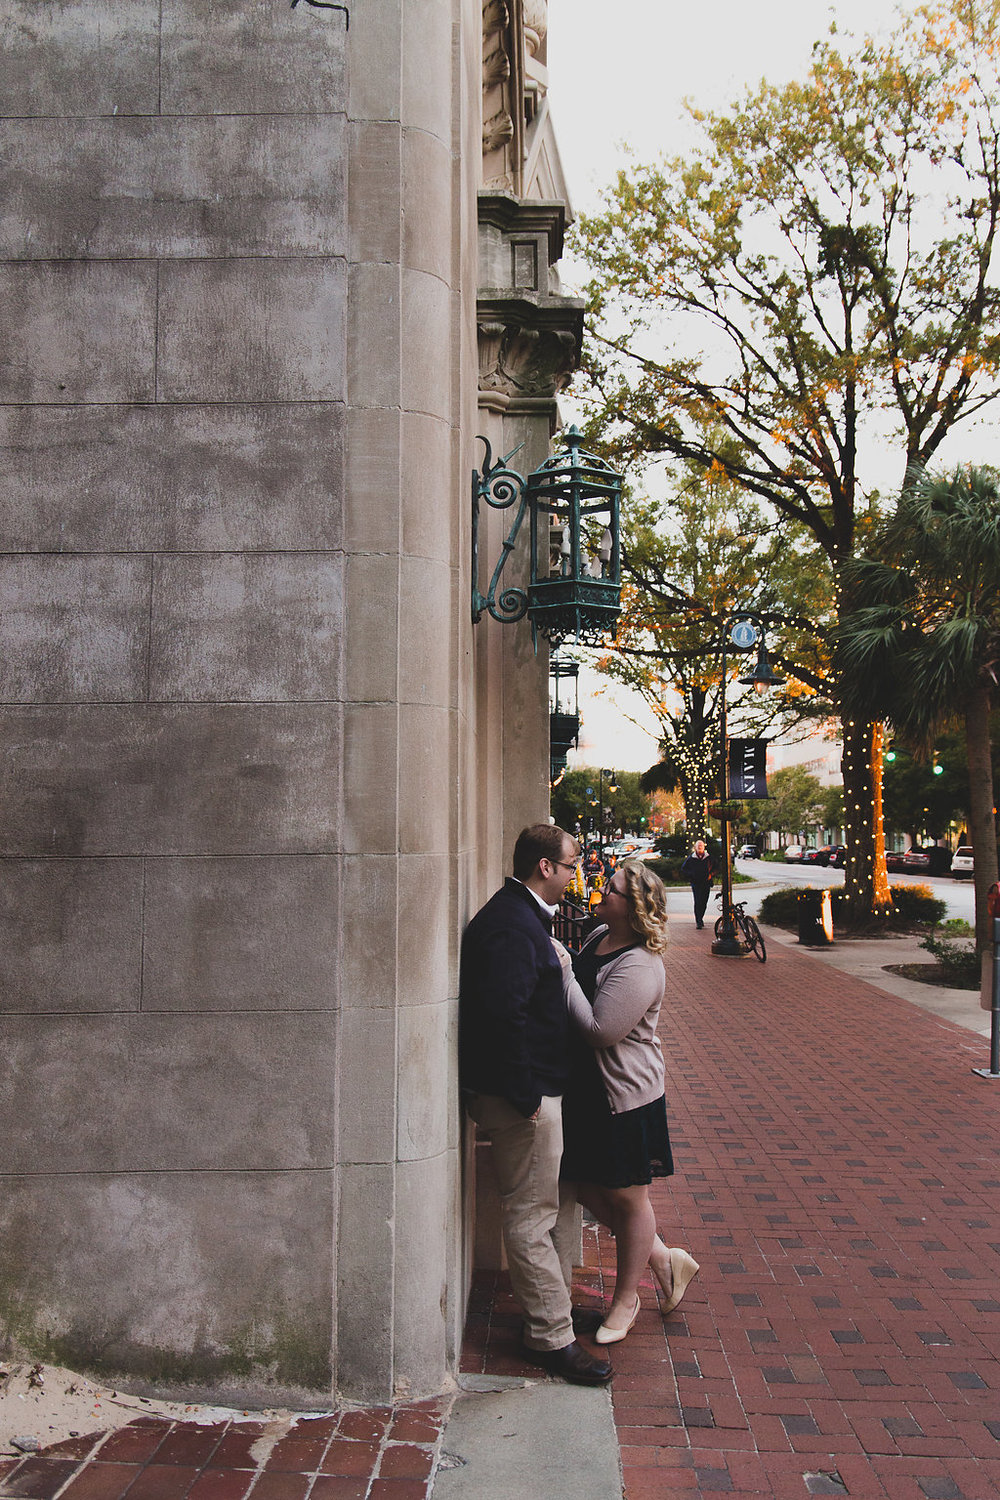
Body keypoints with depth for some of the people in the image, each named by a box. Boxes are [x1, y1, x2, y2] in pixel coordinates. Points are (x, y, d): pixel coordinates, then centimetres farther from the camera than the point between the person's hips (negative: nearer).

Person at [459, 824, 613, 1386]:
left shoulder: (526, 917, 13)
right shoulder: (510, 924, -22)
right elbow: (503, 1013, -28)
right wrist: (525, 1096, -24)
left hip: (541, 1088, 11)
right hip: (522, 1094, -11)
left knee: (560, 1201, 21)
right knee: (533, 1214, 1)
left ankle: (557, 1303, 36)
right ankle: (551, 1336, 12)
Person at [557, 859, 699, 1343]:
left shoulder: (639, 967, -24)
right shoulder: (599, 937, 3)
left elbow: (600, 1030, -28)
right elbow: (576, 989, 20)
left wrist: (564, 972, -25)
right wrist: (560, 966, 0)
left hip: (626, 1094, -9)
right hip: (585, 1089, 9)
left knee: (627, 1197, 10)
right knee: (587, 1189, 15)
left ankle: (625, 1300, 30)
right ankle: (663, 1259, 35)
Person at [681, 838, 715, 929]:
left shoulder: (708, 857, 6)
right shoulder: (691, 858, 2)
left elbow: (714, 868, 20)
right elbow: (683, 869, 12)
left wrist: (711, 874, 3)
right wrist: (690, 875, -2)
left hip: (706, 883, 2)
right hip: (695, 883, -2)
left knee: (704, 903, 6)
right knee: (697, 902, -10)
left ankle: (700, 918, 27)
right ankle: (698, 922, -8)